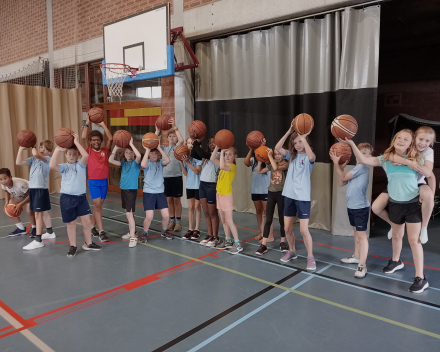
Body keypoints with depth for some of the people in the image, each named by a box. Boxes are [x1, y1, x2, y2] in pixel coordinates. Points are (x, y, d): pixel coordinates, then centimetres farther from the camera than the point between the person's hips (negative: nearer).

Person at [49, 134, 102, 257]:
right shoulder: (64, 167, 1)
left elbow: (86, 156, -20)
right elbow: (52, 165, -20)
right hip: (67, 198, -1)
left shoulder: (81, 165, 2)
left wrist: (76, 142, -17)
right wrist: (57, 149, -17)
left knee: (86, 221, 3)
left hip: (81, 197, 1)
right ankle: (73, 246, 23)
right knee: (71, 223, 10)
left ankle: (88, 243, 22)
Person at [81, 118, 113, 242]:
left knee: (98, 205, 13)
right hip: (93, 182, -3)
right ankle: (101, 232, -7)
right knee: (98, 205, -8)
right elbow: (83, 137, -12)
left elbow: (110, 138, -10)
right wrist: (87, 123, -8)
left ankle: (92, 227, 29)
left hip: (104, 181, 3)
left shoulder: (105, 150, 3)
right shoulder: (89, 151, 0)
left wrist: (103, 124, -8)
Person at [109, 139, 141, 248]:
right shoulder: (123, 163, 9)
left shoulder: (135, 162, -7)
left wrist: (131, 144, -22)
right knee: (128, 212, 17)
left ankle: (133, 237, -10)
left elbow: (139, 155, -29)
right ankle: (131, 232, 31)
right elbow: (110, 160, 0)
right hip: (123, 189, 7)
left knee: (129, 213, -12)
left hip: (132, 190, -7)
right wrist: (116, 148, -7)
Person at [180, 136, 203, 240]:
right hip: (189, 185, 5)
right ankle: (190, 229, 16)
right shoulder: (186, 155, 5)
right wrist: (181, 163, -12)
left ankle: (196, 229, 14)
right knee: (190, 207, 9)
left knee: (197, 207, 5)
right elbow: (185, 173, 2)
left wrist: (187, 162, -24)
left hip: (198, 185, -5)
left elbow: (197, 171, -18)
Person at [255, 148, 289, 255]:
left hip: (281, 194, -4)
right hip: (271, 193, 4)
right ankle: (263, 244, 3)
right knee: (268, 220, 3)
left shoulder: (286, 164, -9)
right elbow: (259, 171, 9)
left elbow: (276, 167, -30)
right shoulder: (271, 165, 8)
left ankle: (283, 242, 24)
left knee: (282, 219, 7)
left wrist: (269, 156, -20)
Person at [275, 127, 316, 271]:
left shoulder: (309, 157, -4)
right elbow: (277, 148, -6)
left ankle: (310, 257, 11)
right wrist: (288, 132, -10)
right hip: (289, 196, 5)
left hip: (303, 197, -5)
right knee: (287, 228, 12)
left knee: (304, 230, -5)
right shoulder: (292, 156, 9)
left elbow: (311, 156, -30)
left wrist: (303, 137, -25)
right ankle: (292, 251, 33)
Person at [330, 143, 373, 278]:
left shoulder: (362, 167, -15)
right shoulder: (355, 169, 12)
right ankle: (357, 256, 33)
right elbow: (341, 183, 9)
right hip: (351, 206, 9)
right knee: (356, 231, 20)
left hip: (361, 207, -9)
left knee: (362, 234, -8)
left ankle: (362, 265, -6)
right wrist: (341, 167, 1)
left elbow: (343, 178, -15)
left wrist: (336, 163, -11)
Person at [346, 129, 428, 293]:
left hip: (413, 204, -3)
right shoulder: (386, 159, -4)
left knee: (414, 239, -5)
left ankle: (420, 278, 4)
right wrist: (351, 143, -22)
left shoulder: (416, 159, -9)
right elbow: (364, 160, -14)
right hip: (394, 204, 3)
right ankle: (396, 261, 46)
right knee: (397, 235, 22)